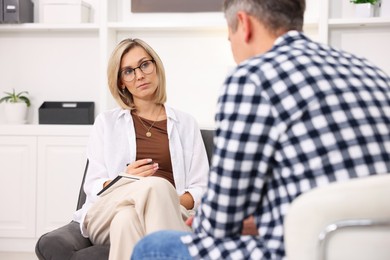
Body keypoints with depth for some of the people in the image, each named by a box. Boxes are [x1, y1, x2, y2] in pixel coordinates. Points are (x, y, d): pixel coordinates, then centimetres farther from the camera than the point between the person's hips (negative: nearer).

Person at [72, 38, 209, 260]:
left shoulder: (186, 123, 18)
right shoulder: (106, 122, 17)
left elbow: (200, 189, 10)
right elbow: (93, 186, 9)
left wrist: (172, 202, -13)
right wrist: (123, 180, -14)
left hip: (168, 215, 0)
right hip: (107, 215, 0)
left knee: (127, 219, -39)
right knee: (157, 185, -36)